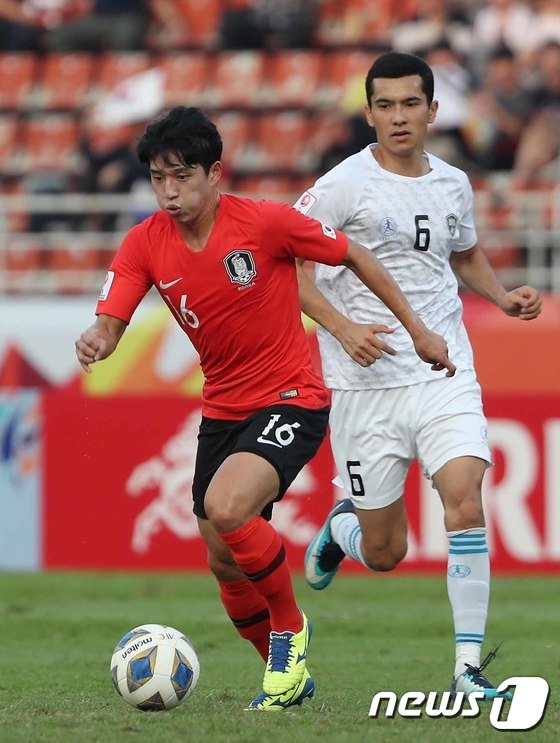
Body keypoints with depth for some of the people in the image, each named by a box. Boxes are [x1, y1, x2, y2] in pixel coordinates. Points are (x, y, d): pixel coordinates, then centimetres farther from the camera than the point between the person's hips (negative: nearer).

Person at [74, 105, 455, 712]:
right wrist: (94, 342, -38)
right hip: (222, 410, 6)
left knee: (226, 509, -29)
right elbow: (109, 322, -13)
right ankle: (284, 673, 33)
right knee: (225, 564, 8)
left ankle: (290, 628, -5)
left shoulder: (266, 223, -15)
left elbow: (353, 257, -2)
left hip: (291, 400, -6)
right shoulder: (144, 245, -5)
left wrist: (418, 332, 2)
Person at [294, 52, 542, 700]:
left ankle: (468, 667, -15)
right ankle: (341, 527, 42)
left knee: (465, 497, -20)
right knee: (384, 554, 3)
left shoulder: (453, 184, 9)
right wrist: (341, 326, -20)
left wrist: (502, 297, 10)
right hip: (367, 385, -3)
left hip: (445, 373, 3)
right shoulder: (345, 184, -8)